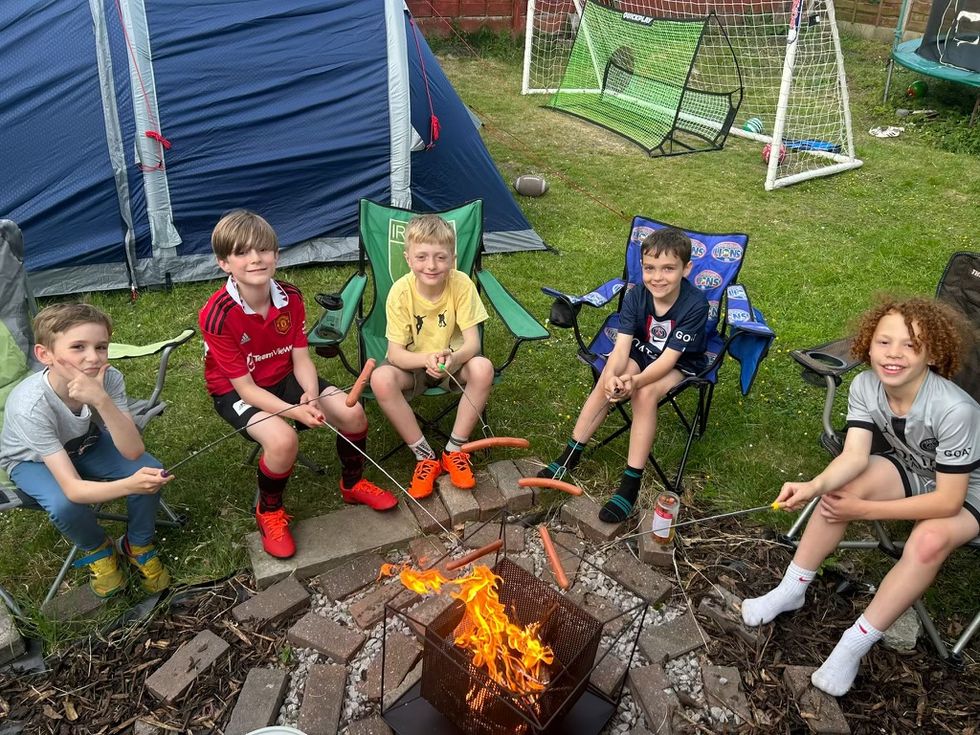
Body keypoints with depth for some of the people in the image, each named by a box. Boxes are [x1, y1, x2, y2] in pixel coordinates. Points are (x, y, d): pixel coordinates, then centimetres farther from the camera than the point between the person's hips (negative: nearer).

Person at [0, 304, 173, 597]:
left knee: (150, 472, -23)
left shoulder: (109, 378, -30)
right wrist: (129, 485, -60)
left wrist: (102, 401, -48)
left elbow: (133, 452, -34)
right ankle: (98, 550, 3)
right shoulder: (30, 406, -38)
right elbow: (73, 490, -41)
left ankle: (137, 545, 6)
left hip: (86, 442, 3)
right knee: (65, 506, -32)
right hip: (32, 460, -2)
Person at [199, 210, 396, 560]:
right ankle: (269, 512, -1)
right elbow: (245, 387, -24)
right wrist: (294, 411, -36)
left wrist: (311, 396, -29)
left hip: (285, 378, 5)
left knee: (352, 411, -13)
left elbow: (301, 359, -8)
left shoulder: (290, 297, -11)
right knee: (283, 439, -33)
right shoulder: (217, 315, -27)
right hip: (236, 391, -5)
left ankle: (352, 484, 16)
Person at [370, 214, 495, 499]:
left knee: (483, 368, -31)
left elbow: (472, 341, -20)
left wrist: (453, 358, -43)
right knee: (381, 379, -32)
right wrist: (427, 359, -42)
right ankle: (424, 456, -14)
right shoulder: (401, 291, -21)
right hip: (413, 364, 0)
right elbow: (396, 352, -21)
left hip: (452, 361, 1)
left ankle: (454, 451, -12)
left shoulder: (461, 284, -20)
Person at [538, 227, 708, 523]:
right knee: (608, 377, -25)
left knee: (645, 393, -32)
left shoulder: (695, 305, -28)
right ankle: (570, 456, -13)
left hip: (680, 364, -3)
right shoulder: (636, 296, -17)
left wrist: (635, 381, -48)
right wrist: (612, 375, -47)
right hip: (642, 352, 3)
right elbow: (622, 346, -25)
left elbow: (669, 358, -31)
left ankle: (630, 484, -26)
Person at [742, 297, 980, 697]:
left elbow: (948, 500, -30)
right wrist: (814, 485, -48)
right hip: (912, 470, 5)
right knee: (842, 487, -22)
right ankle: (792, 590, -6)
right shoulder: (864, 387, -21)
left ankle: (855, 645, -18)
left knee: (929, 541, -33)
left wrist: (864, 510, -28)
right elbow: (854, 456, -27)